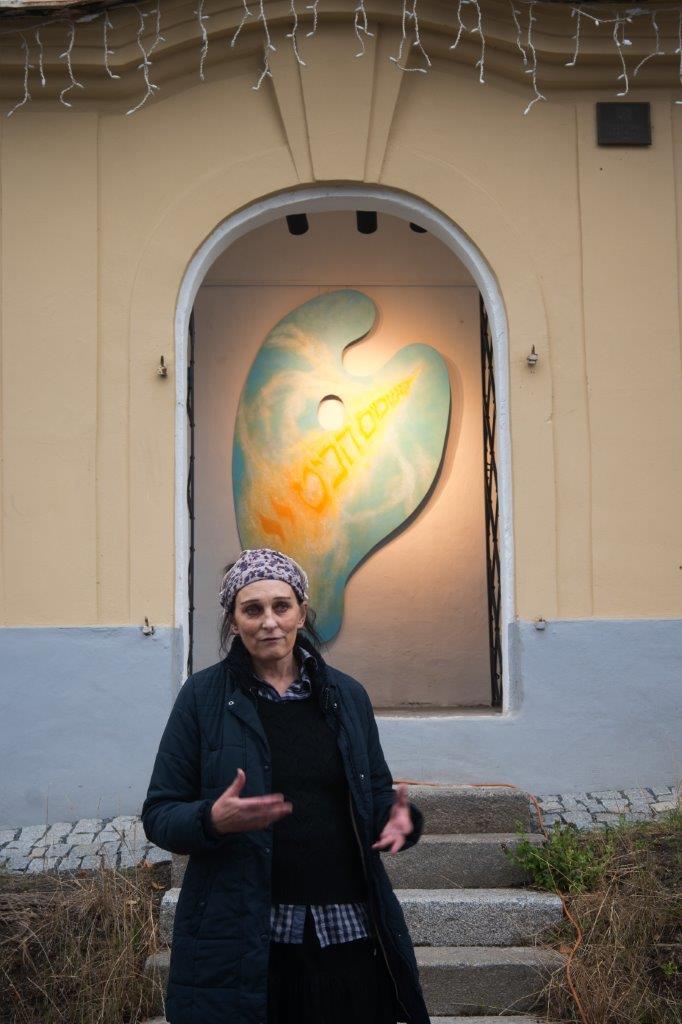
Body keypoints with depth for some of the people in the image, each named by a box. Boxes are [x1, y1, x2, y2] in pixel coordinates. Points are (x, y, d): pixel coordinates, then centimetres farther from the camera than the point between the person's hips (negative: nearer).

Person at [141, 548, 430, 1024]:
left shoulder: (347, 695, 8)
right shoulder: (203, 695, -1)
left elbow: (377, 795, 14)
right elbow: (159, 814, -2)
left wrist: (399, 819, -9)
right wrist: (213, 821, -22)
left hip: (349, 933, 3)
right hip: (240, 944, -2)